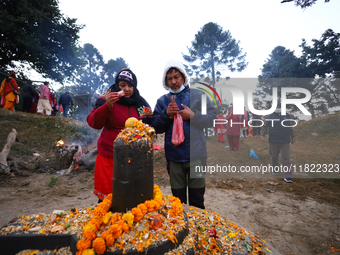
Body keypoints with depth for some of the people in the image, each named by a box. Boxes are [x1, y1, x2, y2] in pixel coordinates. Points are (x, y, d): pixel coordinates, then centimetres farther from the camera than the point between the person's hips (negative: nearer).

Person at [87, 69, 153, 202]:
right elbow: (94, 123, -10)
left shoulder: (141, 104, 8)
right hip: (109, 157, -2)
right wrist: (107, 106, -25)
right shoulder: (106, 99, 0)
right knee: (107, 193, 1)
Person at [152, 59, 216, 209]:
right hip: (173, 157, 2)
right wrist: (166, 114, -13)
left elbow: (212, 119, -4)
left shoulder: (198, 96, 1)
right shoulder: (162, 101, 7)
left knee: (197, 200, 13)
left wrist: (192, 116, -17)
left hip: (196, 156, -2)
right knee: (178, 198, 18)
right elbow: (157, 128, 3)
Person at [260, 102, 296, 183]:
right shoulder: (271, 116, 1)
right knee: (274, 156, 13)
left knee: (286, 158, -3)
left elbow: (291, 127, 15)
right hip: (273, 141, 0)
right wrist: (262, 135, -8)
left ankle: (288, 176, -1)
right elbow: (265, 126, 5)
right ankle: (275, 168, 39)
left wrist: (293, 137, 18)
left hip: (285, 141, 0)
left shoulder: (287, 116, 6)